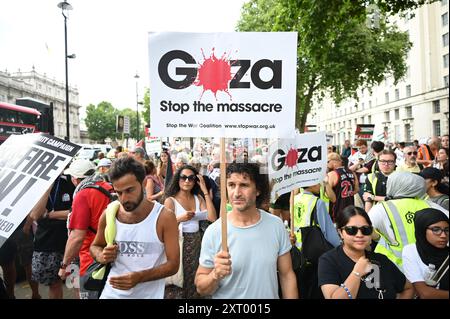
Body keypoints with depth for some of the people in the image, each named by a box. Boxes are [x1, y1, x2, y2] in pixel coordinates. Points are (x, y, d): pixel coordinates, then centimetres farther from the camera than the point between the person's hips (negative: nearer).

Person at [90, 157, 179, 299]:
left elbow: (173, 264, -12)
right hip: (112, 292, 3)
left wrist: (140, 277, -26)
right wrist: (101, 256, -10)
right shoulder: (108, 215, -5)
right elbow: (95, 246, 13)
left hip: (149, 294, -3)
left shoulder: (165, 217, -15)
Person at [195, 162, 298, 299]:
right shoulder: (213, 232, -18)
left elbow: (287, 275, -3)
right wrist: (215, 275, -29)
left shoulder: (276, 225, -11)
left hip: (270, 295, 2)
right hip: (227, 298, -2)